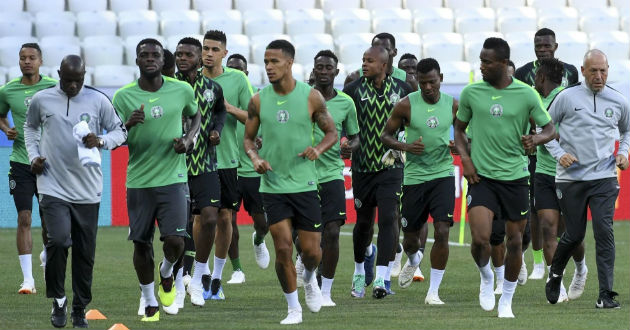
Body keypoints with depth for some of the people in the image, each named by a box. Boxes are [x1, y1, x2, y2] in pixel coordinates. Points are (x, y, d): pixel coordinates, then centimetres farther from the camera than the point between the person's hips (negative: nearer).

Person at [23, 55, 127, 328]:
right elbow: (30, 127, 19)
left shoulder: (98, 100, -1)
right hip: (53, 187, -1)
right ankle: (58, 300, 2)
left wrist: (101, 141, -15)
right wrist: (33, 156, 4)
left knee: (85, 252, 6)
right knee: (58, 240, -19)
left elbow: (120, 132, 6)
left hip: (87, 190, 1)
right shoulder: (41, 100, 1)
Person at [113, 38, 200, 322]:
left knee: (175, 240, -13)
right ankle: (150, 303, 22)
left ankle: (167, 272, 22)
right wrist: (128, 125, -20)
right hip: (138, 180, 0)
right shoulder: (123, 96, -3)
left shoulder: (181, 91, -1)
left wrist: (189, 139, 0)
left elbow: (196, 115, 20)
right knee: (141, 244, 4)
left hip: (173, 178, 0)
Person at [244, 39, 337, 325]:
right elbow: (248, 138, 9)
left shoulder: (311, 97, -4)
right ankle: (293, 308, 9)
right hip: (273, 185, 1)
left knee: (311, 250, 1)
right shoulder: (259, 100, 0)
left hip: (305, 184, -1)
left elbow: (331, 132, 4)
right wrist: (255, 157, -12)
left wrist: (318, 149, -16)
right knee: (283, 248, -6)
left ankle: (310, 279, 36)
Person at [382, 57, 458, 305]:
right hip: (414, 176, 0)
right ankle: (413, 261, 47)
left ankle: (433, 291, -3)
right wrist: (406, 146, -17)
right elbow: (386, 135, 2)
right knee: (411, 237, 9)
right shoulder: (406, 105, -6)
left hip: (443, 174, 0)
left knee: (442, 232, -14)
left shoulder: (452, 105, 1)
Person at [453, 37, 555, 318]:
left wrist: (535, 139, -20)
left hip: (515, 176, 0)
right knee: (480, 239, -15)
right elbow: (459, 128, 13)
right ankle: (486, 278, 17)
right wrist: (465, 160, -1)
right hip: (481, 176, 0)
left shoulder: (526, 94, -5)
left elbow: (550, 129, 2)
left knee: (514, 241, 6)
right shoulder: (471, 93, -1)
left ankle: (506, 301, 24)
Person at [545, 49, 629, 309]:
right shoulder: (567, 97, -1)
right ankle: (555, 274, 35)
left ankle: (606, 295, -11)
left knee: (604, 231, -12)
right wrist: (558, 153, -5)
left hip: (604, 178, 1)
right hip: (570, 178, -1)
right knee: (574, 234, 5)